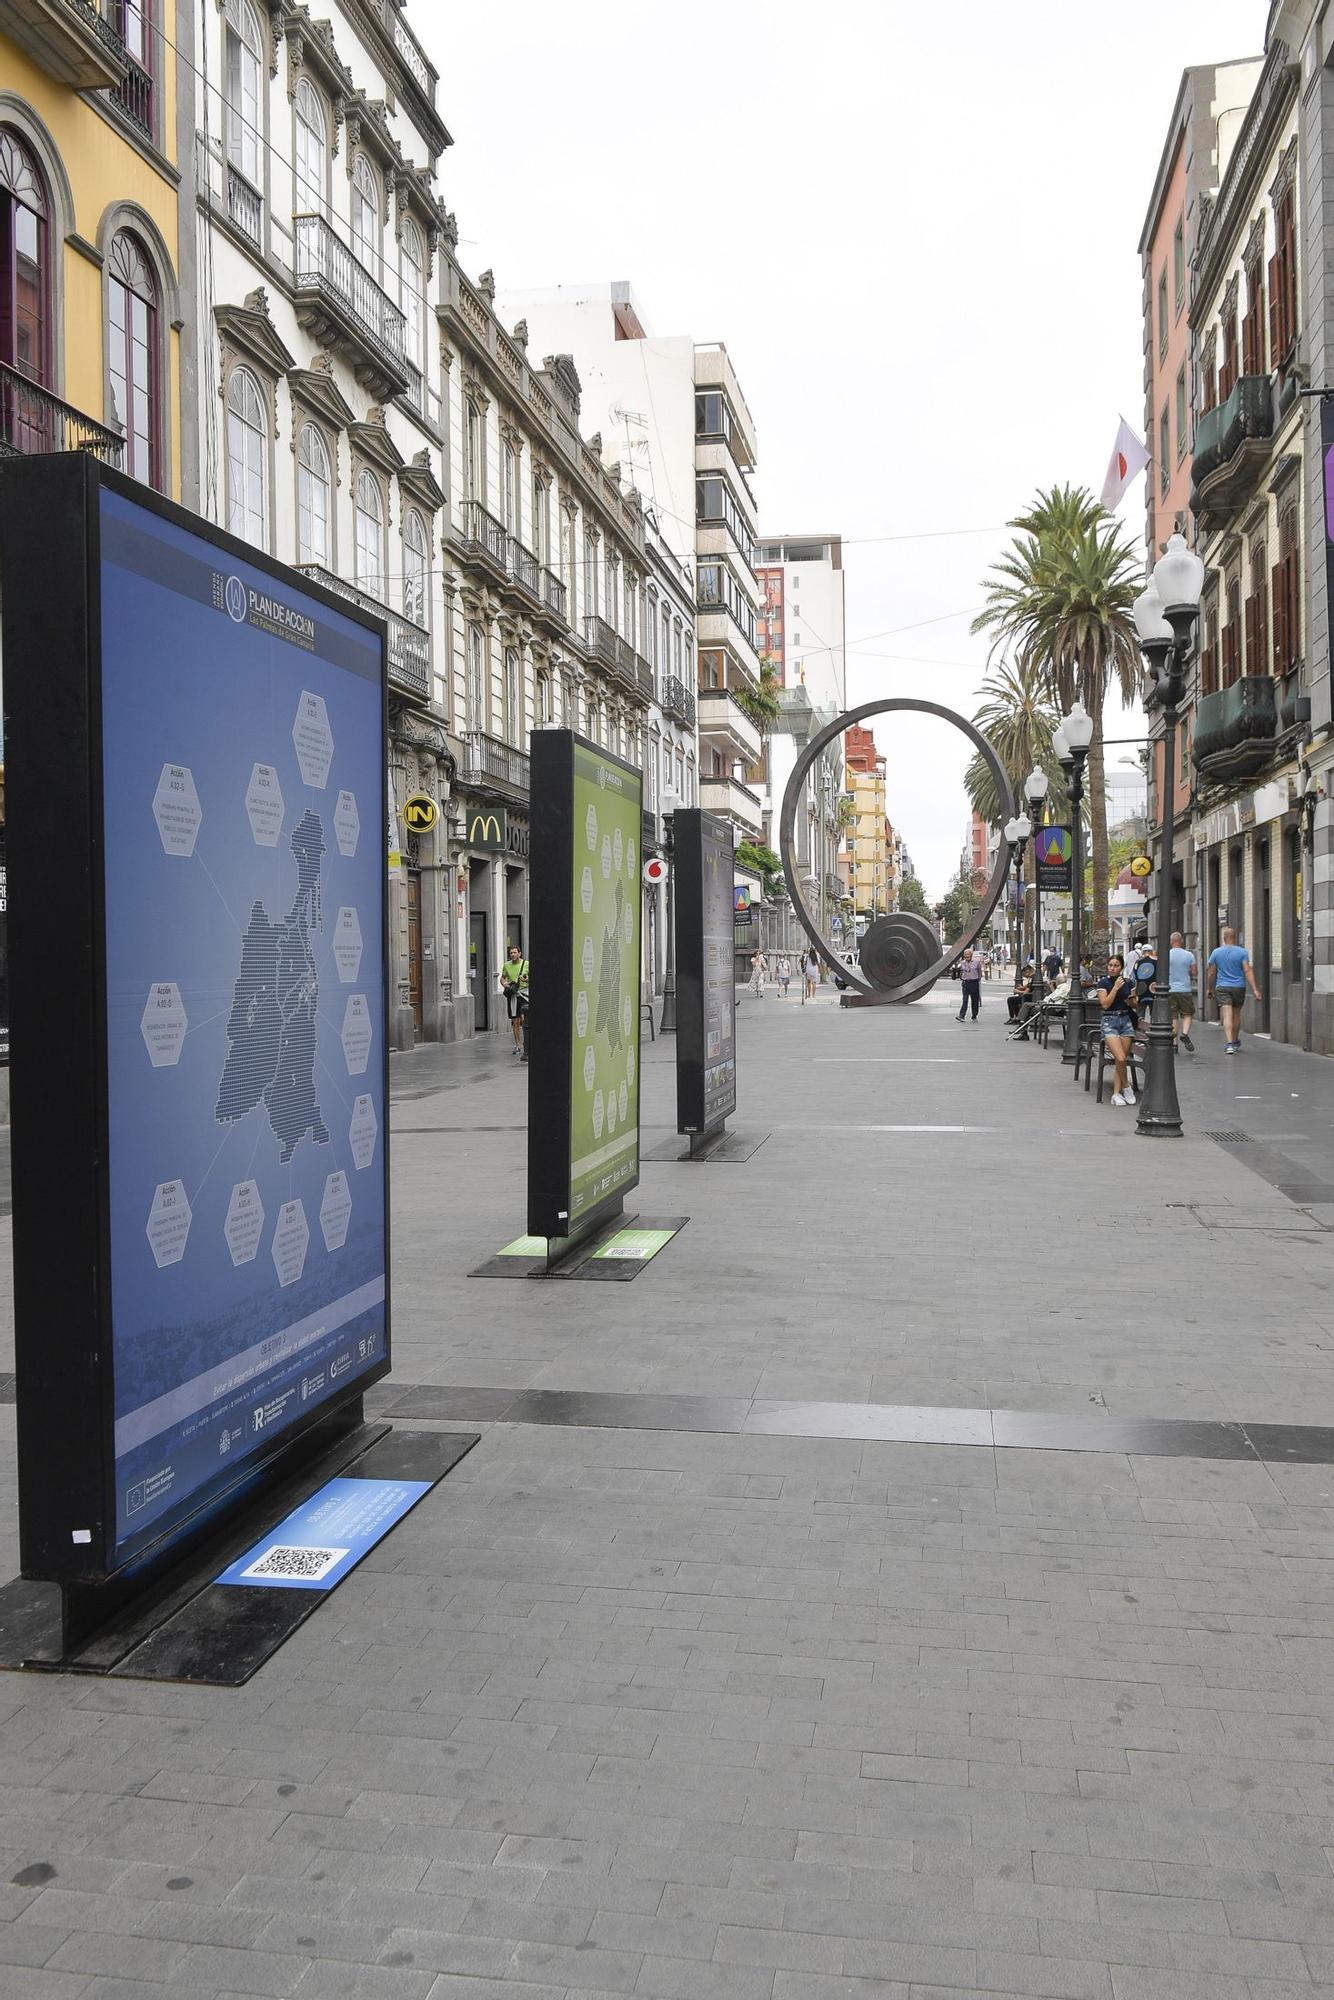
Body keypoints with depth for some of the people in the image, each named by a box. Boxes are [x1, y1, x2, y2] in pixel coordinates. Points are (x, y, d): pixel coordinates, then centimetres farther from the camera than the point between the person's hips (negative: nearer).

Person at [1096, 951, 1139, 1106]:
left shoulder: (1129, 983, 8)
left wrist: (1131, 1002, -6)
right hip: (1110, 1021, -3)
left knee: (1122, 1059, -3)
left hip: (1126, 1021, 3)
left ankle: (1117, 1093, 0)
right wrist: (1115, 987, -14)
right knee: (1121, 1058, -18)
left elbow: (1135, 1006, 16)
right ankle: (1126, 1085, 4)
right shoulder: (1103, 983, -1)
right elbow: (1105, 1004, -12)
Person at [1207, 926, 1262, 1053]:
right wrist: (1255, 990, -14)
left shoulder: (1216, 952, -1)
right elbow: (1248, 971, -12)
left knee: (1227, 1016, -9)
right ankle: (1235, 1041, 32)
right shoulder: (1242, 952, -4)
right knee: (1236, 1015, 17)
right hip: (1239, 987, 1)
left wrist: (1210, 988, 17)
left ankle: (1229, 1043, -23)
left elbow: (1212, 973, 4)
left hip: (1222, 987, -1)